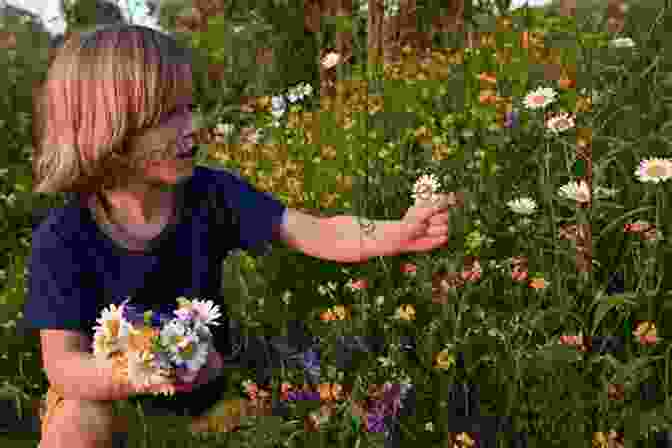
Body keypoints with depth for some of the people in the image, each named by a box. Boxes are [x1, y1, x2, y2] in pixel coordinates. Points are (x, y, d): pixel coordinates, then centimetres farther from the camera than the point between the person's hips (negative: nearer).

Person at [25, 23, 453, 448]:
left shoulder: (211, 193, -17)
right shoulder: (63, 239, -23)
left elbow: (317, 234, -24)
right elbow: (63, 363, -25)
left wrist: (398, 233, -41)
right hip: (110, 392, -3)